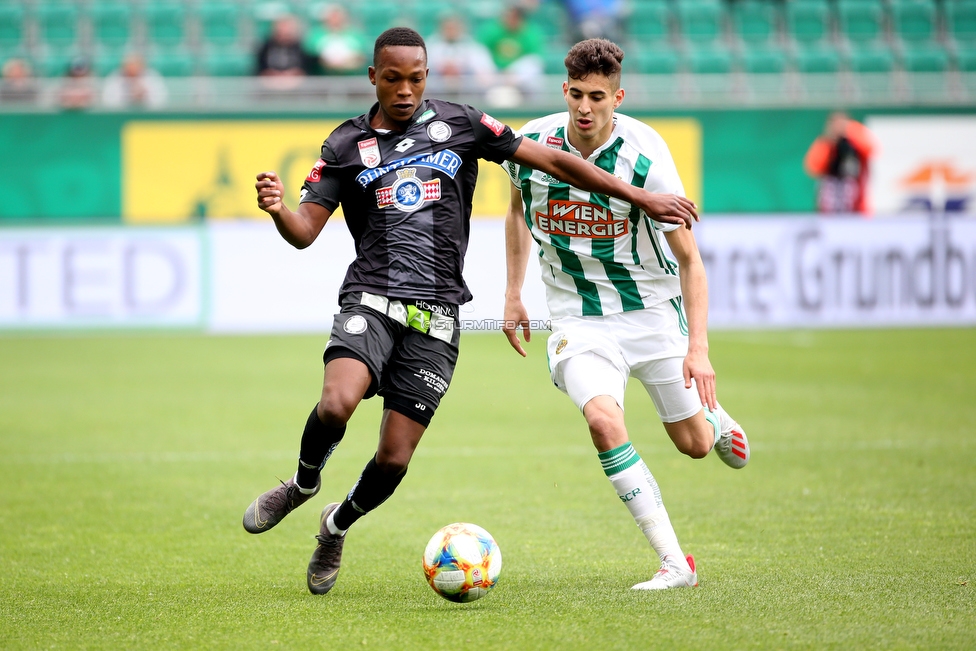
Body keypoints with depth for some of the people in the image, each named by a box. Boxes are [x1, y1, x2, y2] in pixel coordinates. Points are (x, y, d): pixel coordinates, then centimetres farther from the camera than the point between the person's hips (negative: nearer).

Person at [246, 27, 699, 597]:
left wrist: (641, 198, 9)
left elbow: (550, 160, 10)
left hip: (435, 316, 1)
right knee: (336, 404, -29)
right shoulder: (347, 145, 7)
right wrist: (277, 208, -23)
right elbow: (305, 230, 2)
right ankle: (304, 483, 4)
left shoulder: (459, 124, 7)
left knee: (394, 458, -4)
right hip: (370, 299, -1)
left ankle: (337, 525, 28)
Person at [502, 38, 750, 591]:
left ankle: (715, 420, 50)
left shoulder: (645, 158, -21)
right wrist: (513, 293, 11)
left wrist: (698, 348, -24)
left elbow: (689, 259, -16)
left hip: (652, 311, -1)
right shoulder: (533, 143, -10)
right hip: (578, 316, 1)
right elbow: (519, 208, 14)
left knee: (693, 444, 8)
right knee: (604, 421, -26)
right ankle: (675, 563, -19)